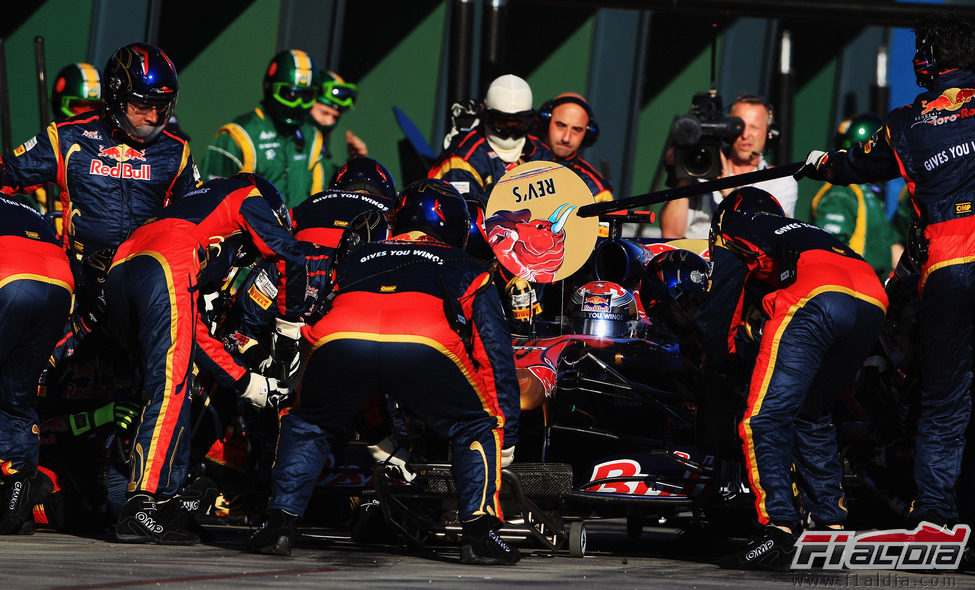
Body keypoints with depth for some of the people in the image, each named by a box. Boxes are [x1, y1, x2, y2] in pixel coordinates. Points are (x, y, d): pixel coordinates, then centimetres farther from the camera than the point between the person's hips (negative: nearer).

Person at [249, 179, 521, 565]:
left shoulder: (358, 258, 42)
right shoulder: (467, 271, 36)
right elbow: (496, 353, 35)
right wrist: (506, 433, 41)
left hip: (339, 343, 2)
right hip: (426, 348, -2)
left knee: (306, 426, 30)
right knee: (477, 428, 21)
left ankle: (280, 524, 17)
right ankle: (479, 531, 5)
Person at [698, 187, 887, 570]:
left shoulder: (733, 240, 26)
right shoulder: (804, 232, 44)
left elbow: (718, 310, 18)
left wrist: (716, 365, 32)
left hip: (814, 301, -6)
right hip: (873, 303, 6)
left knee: (765, 420, -7)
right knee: (812, 416, 23)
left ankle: (779, 529, -23)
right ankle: (832, 524, 16)